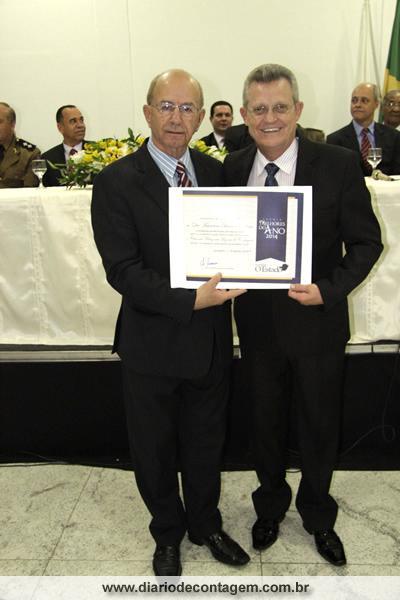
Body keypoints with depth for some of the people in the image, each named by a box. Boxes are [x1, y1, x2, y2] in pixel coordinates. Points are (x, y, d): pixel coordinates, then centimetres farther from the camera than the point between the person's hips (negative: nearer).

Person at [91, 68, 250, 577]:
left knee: (206, 444, 21)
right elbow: (122, 269, -18)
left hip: (211, 338, 4)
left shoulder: (216, 172, 3)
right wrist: (190, 301, -27)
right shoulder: (116, 182, -12)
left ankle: (206, 525, 47)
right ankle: (167, 534, 43)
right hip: (152, 343, -3)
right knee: (154, 450, 17)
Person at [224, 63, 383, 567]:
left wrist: (329, 289, -22)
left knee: (318, 427, 16)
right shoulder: (232, 168, -2)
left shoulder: (338, 165, -11)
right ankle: (270, 506, 46)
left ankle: (318, 516, 43)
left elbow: (366, 241, -8)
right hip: (257, 322, 2)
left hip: (317, 321, -2)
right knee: (265, 422, 20)